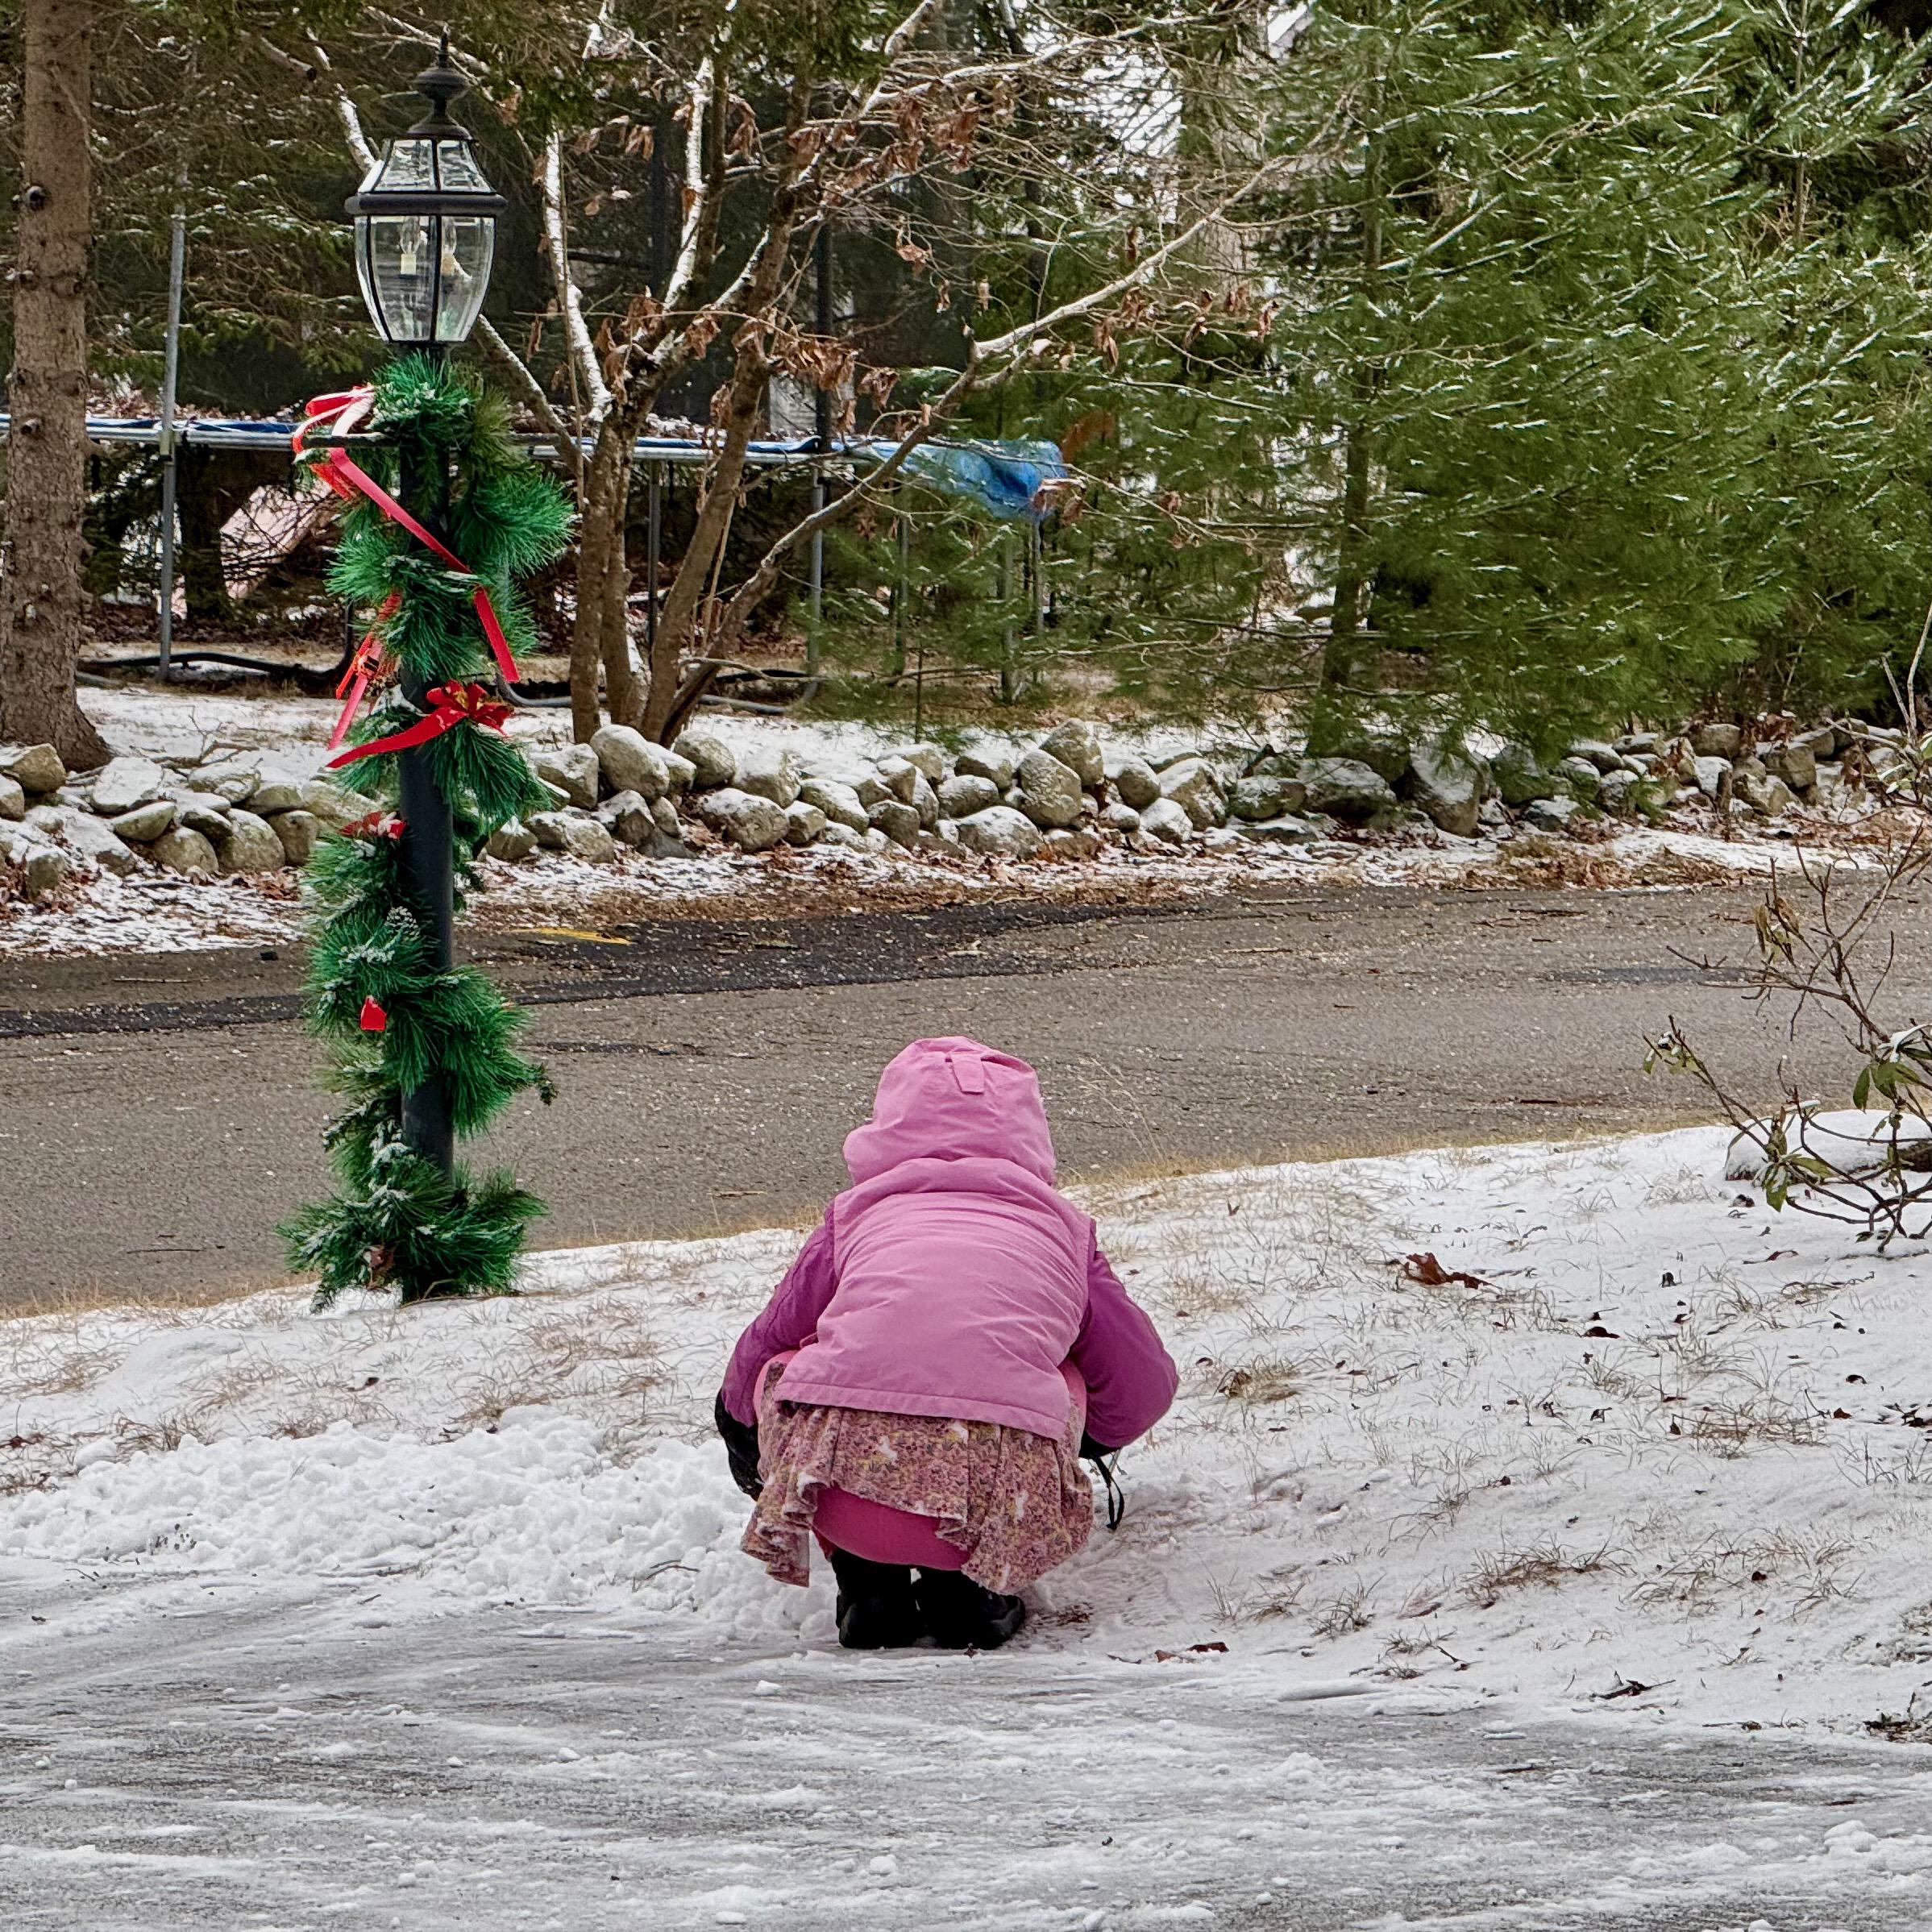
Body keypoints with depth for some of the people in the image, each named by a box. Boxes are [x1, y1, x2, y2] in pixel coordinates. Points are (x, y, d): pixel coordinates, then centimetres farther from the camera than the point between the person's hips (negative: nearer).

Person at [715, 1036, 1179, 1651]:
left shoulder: (857, 1216, 27)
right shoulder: (1061, 1229, 28)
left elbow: (755, 1355, 38)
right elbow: (1143, 1386, 37)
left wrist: (745, 1449, 62)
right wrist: (1082, 1441, 62)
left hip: (844, 1498, 0)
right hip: (1000, 1501, 0)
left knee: (778, 1375, 33)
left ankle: (867, 1582, 16)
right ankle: (969, 1586, 17)